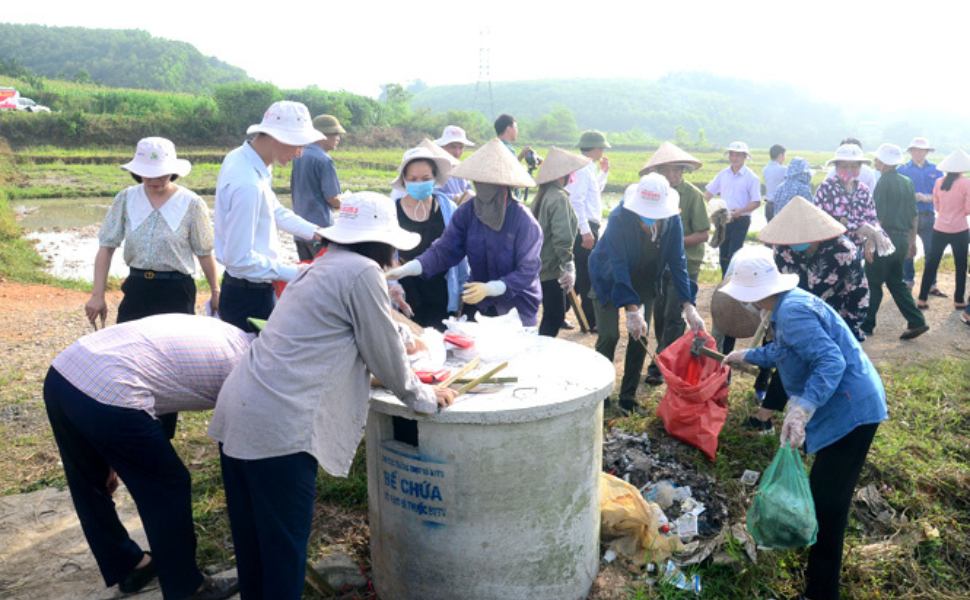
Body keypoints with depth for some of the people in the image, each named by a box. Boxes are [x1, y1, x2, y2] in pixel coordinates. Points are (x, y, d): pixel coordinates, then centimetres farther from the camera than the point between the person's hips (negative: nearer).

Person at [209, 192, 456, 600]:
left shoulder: (320, 268, 18)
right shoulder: (362, 272, -10)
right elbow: (385, 359, -4)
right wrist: (426, 399, 13)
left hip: (236, 414, 9)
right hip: (278, 428, -9)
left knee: (252, 542, 21)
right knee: (285, 549, 5)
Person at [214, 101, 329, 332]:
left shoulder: (241, 158, 4)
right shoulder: (248, 185, -28)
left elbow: (274, 210, 18)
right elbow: (239, 259, -25)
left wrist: (316, 232, 11)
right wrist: (294, 274, -21)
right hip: (249, 297, -10)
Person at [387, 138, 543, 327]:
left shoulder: (524, 220, -19)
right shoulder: (467, 211, -8)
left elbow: (527, 271, -20)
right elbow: (444, 249, -11)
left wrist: (489, 288, -33)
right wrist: (405, 269, -26)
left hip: (517, 309, -3)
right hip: (478, 305, 3)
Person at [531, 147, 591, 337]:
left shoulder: (542, 195, 13)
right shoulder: (559, 198, -15)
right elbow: (562, 237, -23)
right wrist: (569, 267, -22)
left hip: (540, 265, 9)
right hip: (551, 268, -9)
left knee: (552, 316, 16)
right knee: (554, 318, -4)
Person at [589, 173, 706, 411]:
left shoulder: (672, 220, -20)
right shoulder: (620, 218, -32)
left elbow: (677, 263, -16)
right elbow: (619, 266, -34)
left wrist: (688, 307, -24)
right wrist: (632, 310, -40)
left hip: (643, 281, 4)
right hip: (609, 279, -3)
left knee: (640, 337, 1)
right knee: (609, 335, -10)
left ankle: (628, 396, 14)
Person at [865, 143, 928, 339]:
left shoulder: (884, 183, -13)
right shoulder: (907, 182, 11)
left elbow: (879, 217, -18)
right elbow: (913, 215, 15)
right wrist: (912, 241, 22)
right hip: (903, 239, 8)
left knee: (873, 284, 2)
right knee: (896, 282, 17)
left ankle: (866, 325, 10)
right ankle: (916, 322, 13)